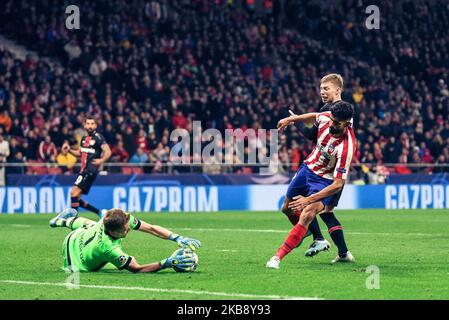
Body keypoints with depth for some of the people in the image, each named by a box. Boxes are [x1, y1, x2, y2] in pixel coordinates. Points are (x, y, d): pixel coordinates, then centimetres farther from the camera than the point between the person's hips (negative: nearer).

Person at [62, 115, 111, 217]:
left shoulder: (98, 137, -7)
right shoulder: (84, 138, 17)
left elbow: (108, 151, -15)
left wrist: (102, 160, -33)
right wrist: (69, 150, 14)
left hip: (91, 170, -9)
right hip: (84, 170, 9)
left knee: (74, 192, -21)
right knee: (77, 199, 7)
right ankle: (99, 212, 17)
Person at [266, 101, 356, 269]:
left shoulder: (346, 147, -35)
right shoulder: (325, 118, -19)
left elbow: (338, 184, -35)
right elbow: (314, 117, 11)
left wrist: (309, 200, -39)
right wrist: (291, 119, 8)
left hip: (325, 180, -7)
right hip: (308, 167, 7)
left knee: (307, 215, -28)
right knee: (288, 208, 19)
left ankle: (278, 257, -27)